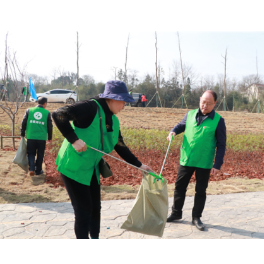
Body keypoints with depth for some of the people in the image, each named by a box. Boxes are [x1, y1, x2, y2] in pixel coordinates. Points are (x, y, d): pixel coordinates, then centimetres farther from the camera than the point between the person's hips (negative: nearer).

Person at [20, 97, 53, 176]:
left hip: (30, 137, 1)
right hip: (42, 138, -1)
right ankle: (38, 170, 19)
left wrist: (22, 134, 13)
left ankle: (31, 169, -4)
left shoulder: (29, 110, 4)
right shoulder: (47, 113, 1)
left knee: (31, 153, 12)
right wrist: (49, 137, 14)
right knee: (40, 155, 12)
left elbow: (23, 123, 3)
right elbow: (50, 126, 3)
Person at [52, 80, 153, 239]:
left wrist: (139, 165, 10)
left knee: (95, 207, 17)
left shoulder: (114, 121, 4)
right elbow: (58, 114, -26)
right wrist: (74, 140, -32)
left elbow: (121, 147, 12)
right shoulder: (91, 107, -20)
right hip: (73, 167, -8)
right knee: (84, 210, -2)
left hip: (92, 169, 8)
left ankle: (95, 236, 37)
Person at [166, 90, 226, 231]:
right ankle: (176, 213, 30)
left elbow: (221, 144, -4)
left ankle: (196, 217, 26)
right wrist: (173, 131, -4)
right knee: (179, 187, 12)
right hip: (186, 160, 3)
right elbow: (181, 125, 20)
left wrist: (217, 164, -8)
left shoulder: (218, 121, -7)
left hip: (204, 163, -3)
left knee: (200, 191, 10)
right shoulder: (190, 114, 1)